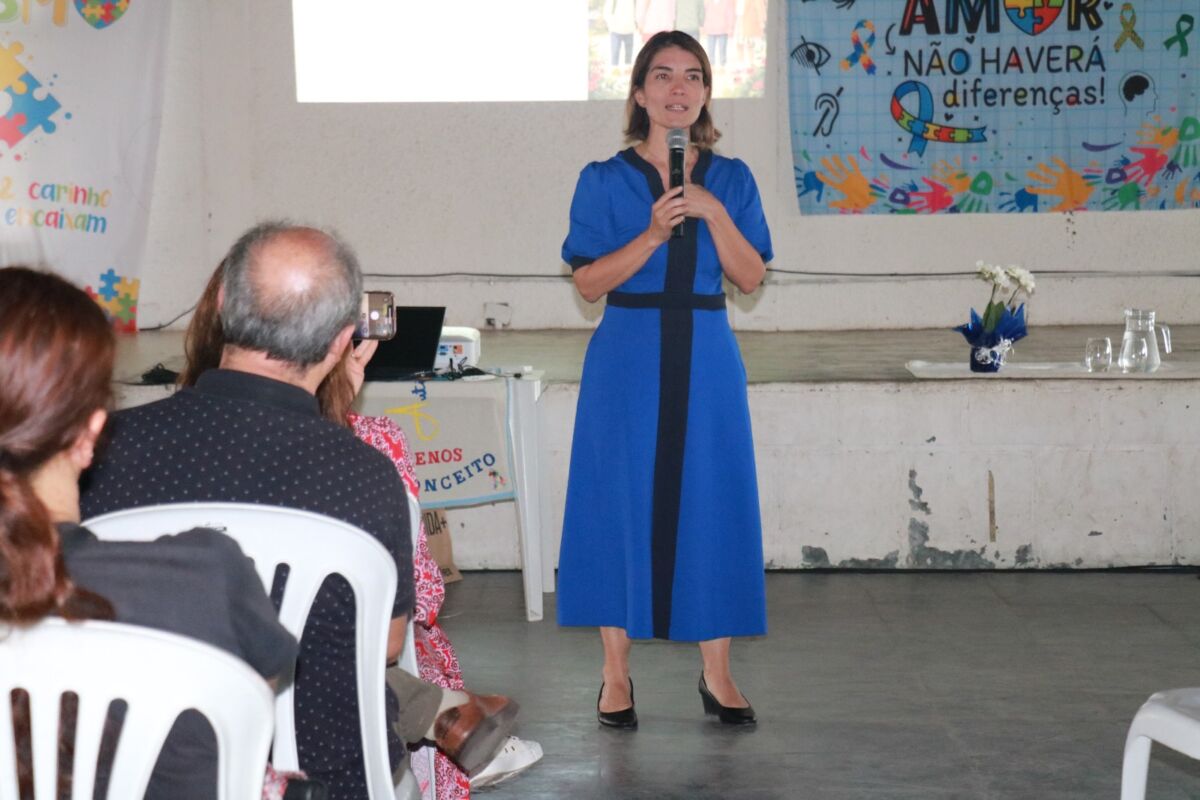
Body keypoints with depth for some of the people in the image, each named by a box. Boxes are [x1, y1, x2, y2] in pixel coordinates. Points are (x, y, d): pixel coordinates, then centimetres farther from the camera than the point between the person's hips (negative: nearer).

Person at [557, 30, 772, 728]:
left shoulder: (730, 180, 9)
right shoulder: (605, 181, 2)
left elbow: (751, 277, 2)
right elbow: (589, 282, -4)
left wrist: (714, 215, -12)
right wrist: (653, 235, -17)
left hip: (707, 360, 2)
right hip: (628, 360, -2)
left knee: (712, 504, 2)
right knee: (623, 503, 0)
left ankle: (718, 675, 12)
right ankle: (616, 675, 11)